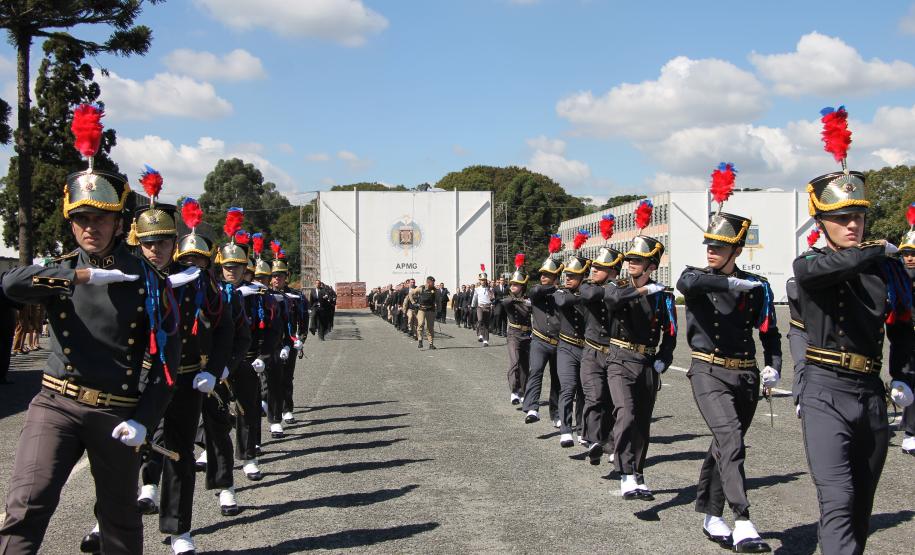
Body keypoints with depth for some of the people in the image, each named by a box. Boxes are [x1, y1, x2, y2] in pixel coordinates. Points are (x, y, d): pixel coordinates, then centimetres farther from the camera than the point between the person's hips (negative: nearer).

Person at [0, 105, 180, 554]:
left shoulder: (147, 281, 0)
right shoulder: (59, 272, 4)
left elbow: (167, 357, -1)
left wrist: (144, 419, -10)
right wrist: (82, 275, -29)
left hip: (118, 412, 0)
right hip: (57, 404, 0)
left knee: (120, 517, 13)